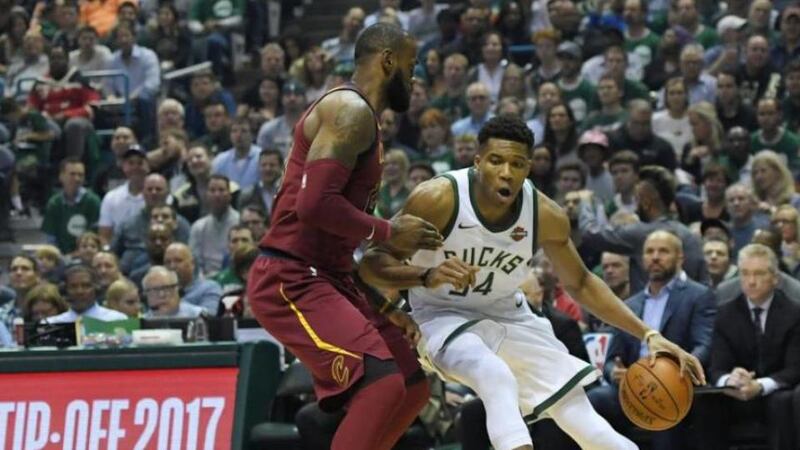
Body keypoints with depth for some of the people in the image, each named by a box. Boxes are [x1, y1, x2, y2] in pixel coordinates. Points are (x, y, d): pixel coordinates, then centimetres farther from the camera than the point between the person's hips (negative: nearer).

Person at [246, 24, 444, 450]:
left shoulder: (358, 116, 21)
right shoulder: (351, 111, -12)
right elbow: (315, 204, -25)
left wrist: (382, 309, 20)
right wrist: (388, 232, -13)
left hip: (324, 278, 10)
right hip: (290, 281, -10)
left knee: (412, 386, 10)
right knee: (381, 381, -23)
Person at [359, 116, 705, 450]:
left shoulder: (546, 216, -15)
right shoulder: (437, 200, -27)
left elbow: (579, 283, 2)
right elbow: (372, 264, -23)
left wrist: (648, 335, -6)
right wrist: (427, 276, -43)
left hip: (508, 318, 4)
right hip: (443, 317, -4)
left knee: (582, 419, -5)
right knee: (496, 377, -38)